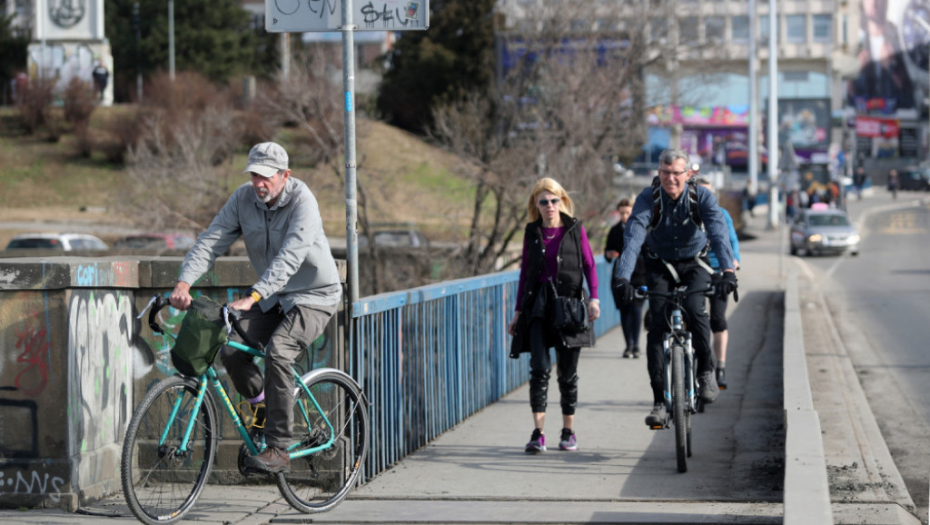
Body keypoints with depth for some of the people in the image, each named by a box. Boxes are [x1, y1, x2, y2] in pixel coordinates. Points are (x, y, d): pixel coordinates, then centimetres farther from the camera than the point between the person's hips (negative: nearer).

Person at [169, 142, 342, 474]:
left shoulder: (303, 203, -24)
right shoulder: (243, 198, -6)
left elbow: (288, 258, -35)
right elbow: (212, 240, -11)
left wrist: (252, 297, -47)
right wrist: (184, 282, -27)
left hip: (313, 297, -6)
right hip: (272, 298, 6)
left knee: (277, 353, -28)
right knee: (231, 351, -14)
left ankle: (278, 451, -24)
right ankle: (261, 407, 16)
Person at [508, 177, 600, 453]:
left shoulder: (575, 229, 4)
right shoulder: (532, 233, 9)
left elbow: (589, 265, 5)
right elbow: (525, 272, 13)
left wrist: (594, 298, -8)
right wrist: (518, 311, 11)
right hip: (538, 304, 1)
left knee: (567, 371, 4)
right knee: (540, 367, -13)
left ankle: (568, 431, 17)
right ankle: (538, 433, -14)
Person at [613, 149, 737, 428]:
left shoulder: (702, 196, -20)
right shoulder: (648, 198, -21)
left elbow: (719, 232, -33)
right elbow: (633, 237, -33)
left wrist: (728, 271, -49)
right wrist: (622, 277, -49)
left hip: (694, 264, 0)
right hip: (660, 266, 1)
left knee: (694, 309, -28)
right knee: (658, 326, -14)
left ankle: (706, 370, -4)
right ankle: (659, 401, -10)